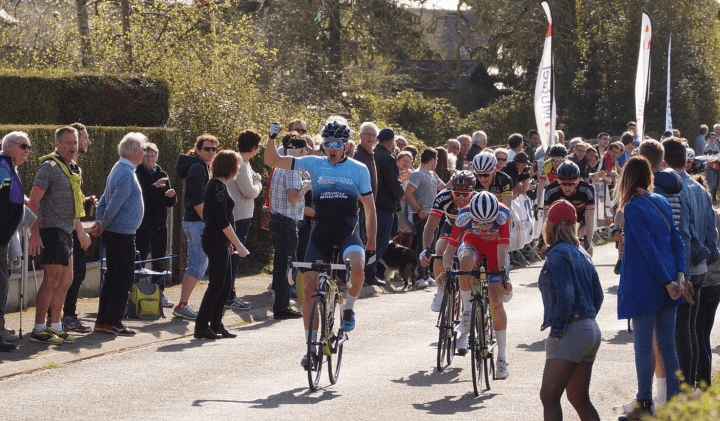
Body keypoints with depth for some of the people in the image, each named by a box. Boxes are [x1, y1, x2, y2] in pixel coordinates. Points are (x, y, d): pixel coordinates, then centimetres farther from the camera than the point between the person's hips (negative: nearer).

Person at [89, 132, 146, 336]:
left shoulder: (119, 169, 15)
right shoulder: (126, 174, -18)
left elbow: (104, 201, 17)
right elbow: (113, 205, -22)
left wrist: (100, 222, 6)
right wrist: (103, 226, -8)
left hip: (113, 233, 10)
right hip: (122, 233, -10)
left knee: (113, 276, 12)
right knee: (125, 278, -5)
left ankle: (103, 320, 16)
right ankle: (113, 322, -4)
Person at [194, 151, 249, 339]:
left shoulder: (215, 184, 15)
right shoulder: (218, 186, -16)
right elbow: (223, 221, -20)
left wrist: (228, 242, 23)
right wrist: (238, 245, -18)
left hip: (216, 241, 10)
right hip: (216, 241, -10)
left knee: (225, 282, 11)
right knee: (217, 284, -6)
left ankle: (216, 324, 14)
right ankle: (201, 327, -3)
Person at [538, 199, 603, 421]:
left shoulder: (557, 255, -11)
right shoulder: (582, 253, 15)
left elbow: (565, 297, -21)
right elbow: (598, 295, 18)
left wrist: (556, 330, -15)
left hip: (571, 333, -9)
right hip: (591, 330, 9)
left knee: (548, 396, -10)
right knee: (580, 399, 14)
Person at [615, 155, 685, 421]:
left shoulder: (632, 208, -13)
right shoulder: (662, 202, 9)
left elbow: (649, 249, -16)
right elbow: (677, 240, 6)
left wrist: (668, 281, -14)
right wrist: (679, 276, 0)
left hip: (644, 286, -7)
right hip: (667, 284, 7)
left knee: (643, 346, 1)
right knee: (667, 344, 12)